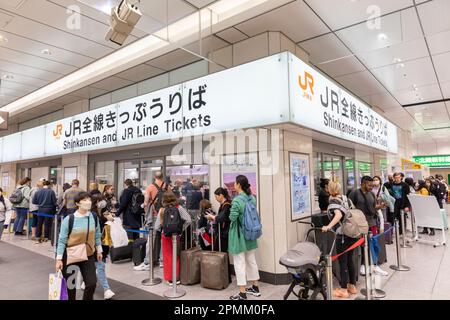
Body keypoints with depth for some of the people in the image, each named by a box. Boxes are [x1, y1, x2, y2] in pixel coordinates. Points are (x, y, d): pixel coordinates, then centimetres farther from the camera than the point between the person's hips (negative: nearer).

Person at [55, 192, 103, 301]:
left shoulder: (94, 218, -6)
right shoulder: (68, 219, -17)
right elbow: (62, 240, -12)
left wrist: (99, 250, 11)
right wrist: (59, 259, -12)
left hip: (88, 255, 3)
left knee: (92, 283, -1)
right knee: (71, 284, 14)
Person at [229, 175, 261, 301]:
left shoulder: (237, 200, -21)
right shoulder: (252, 198, 3)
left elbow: (232, 218, -19)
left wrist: (232, 215, 1)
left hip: (239, 234, -7)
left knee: (239, 263, 1)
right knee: (251, 260, 18)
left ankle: (242, 294, 8)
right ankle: (255, 287, 30)